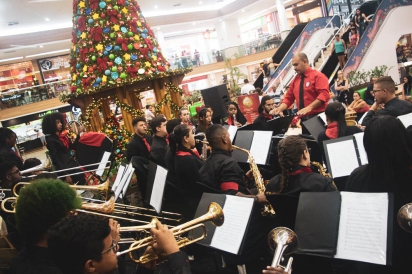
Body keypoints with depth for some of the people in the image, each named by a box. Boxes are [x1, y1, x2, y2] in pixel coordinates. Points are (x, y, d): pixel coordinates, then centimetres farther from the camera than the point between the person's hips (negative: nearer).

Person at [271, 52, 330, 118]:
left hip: (317, 116, -4)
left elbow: (324, 94, -16)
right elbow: (289, 97, 13)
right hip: (303, 117, 5)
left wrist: (309, 108, -26)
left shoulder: (318, 76, -5)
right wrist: (280, 109, -5)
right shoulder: (295, 80, 11)